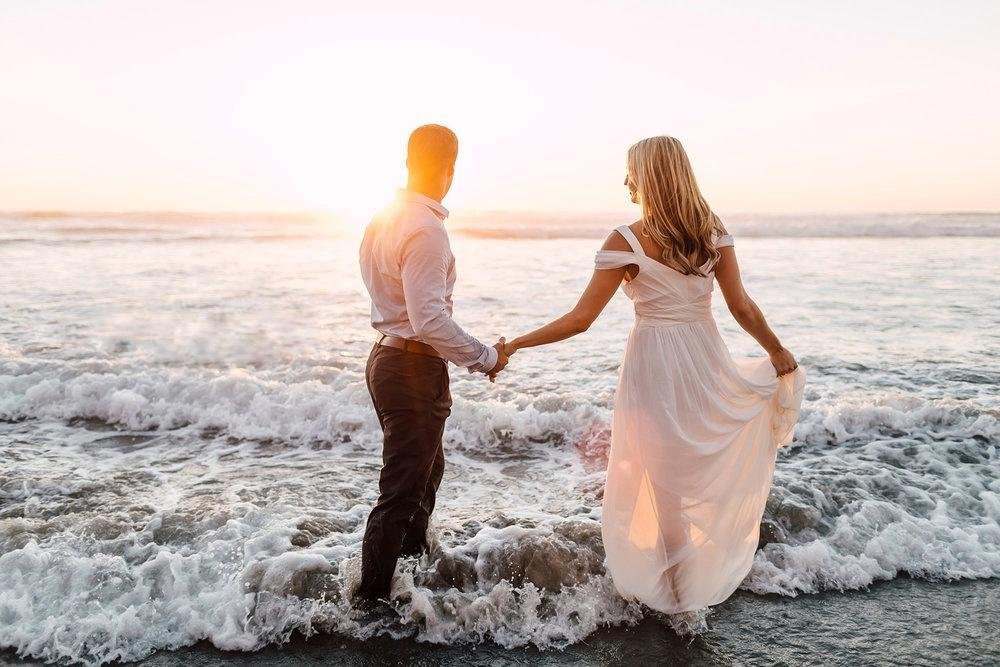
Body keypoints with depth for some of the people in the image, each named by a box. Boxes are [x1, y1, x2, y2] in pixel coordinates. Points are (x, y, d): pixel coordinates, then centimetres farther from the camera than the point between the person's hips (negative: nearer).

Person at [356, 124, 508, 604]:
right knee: (402, 488, 2)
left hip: (387, 355, 10)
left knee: (425, 468, 27)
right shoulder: (425, 231, -22)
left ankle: (415, 555, 48)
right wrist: (486, 358, -17)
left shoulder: (382, 218, 8)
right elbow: (430, 319, -28)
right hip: (415, 369, -10)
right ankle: (371, 598, 15)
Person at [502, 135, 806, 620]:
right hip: (706, 358, 4)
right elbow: (741, 306, -1)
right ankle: (702, 584, 35)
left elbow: (580, 318, -16)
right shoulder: (712, 229, -1)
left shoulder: (626, 241, -14)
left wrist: (515, 345, -8)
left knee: (659, 480, 14)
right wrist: (777, 350, 14)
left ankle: (663, 587, 32)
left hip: (654, 365, -4)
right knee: (706, 477, 20)